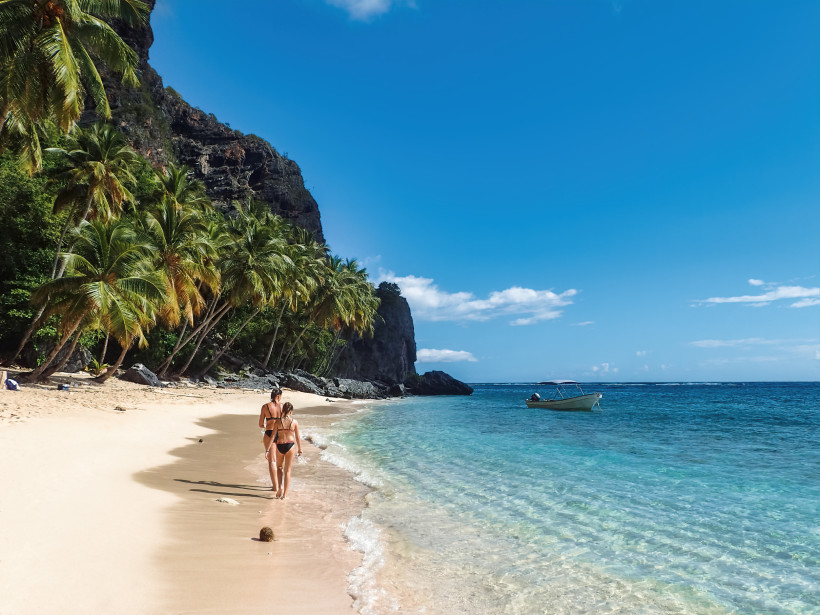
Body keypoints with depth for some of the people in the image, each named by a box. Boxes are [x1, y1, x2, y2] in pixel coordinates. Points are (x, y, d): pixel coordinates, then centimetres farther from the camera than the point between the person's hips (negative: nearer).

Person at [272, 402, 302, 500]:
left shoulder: (278, 421, -4)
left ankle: (280, 487, 6)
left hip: (279, 445, 0)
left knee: (280, 468, 23)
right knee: (287, 470, 9)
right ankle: (285, 494, 9)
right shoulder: (294, 422, -3)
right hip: (290, 446, 0)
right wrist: (299, 449, 14)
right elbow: (298, 437, 2)